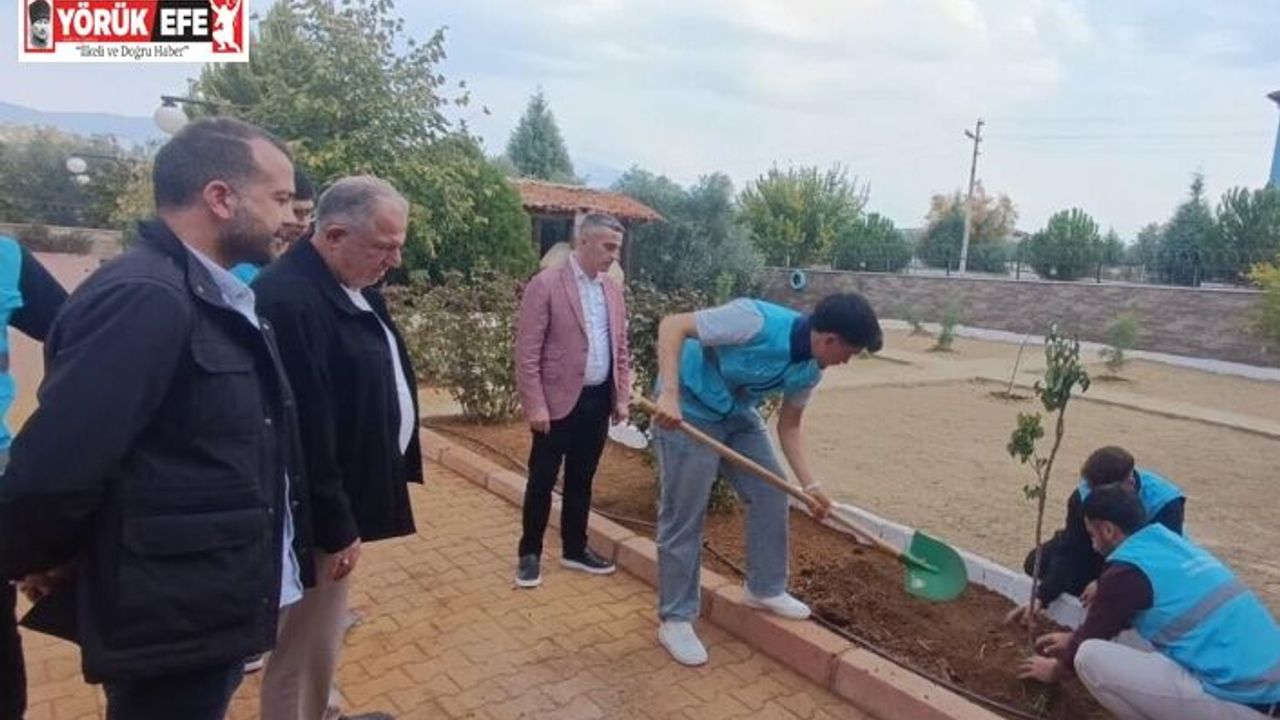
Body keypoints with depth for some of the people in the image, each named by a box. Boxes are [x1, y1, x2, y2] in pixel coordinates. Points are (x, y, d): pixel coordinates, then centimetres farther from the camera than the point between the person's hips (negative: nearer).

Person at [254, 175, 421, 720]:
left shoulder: (352, 283, 6)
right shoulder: (290, 299, -26)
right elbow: (306, 429, -27)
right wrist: (335, 526, -20)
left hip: (342, 495, 10)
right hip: (321, 511, -10)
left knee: (321, 634, 26)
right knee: (305, 644, 8)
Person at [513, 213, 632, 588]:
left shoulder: (613, 289, 9)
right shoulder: (545, 284, -11)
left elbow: (620, 347, 14)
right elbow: (527, 351, -13)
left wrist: (622, 397, 9)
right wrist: (535, 405, -15)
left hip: (598, 401, 6)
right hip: (559, 401, -5)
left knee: (581, 480, 16)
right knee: (542, 481, 6)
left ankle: (574, 549, 30)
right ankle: (529, 553, 22)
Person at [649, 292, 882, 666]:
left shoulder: (810, 369, -6)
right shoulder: (757, 320, -31)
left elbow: (789, 426, 5)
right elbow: (672, 326, -29)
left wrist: (809, 484, -5)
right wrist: (670, 393, -39)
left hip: (739, 415, 8)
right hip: (689, 410, -8)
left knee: (771, 493, 7)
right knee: (684, 516, -3)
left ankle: (765, 589, 27)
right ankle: (675, 619, 11)